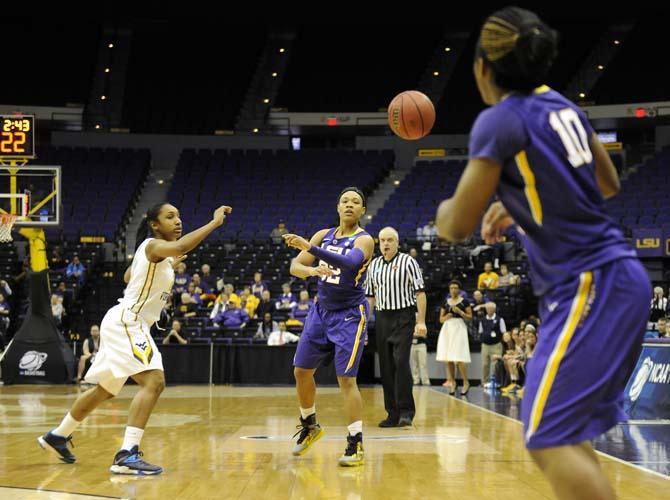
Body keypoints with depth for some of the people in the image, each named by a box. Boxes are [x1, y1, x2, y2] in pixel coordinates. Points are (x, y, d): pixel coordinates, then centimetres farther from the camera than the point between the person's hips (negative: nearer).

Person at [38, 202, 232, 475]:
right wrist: (215, 222, -34)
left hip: (129, 324, 11)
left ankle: (57, 436, 37)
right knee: (154, 381, -24)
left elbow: (128, 276, 32)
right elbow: (180, 247, -38)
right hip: (125, 322, -11)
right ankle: (127, 455, -30)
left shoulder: (156, 252, 15)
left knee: (105, 389, 22)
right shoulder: (153, 245, -14)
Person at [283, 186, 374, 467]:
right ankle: (309, 425, 33)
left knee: (346, 379, -12)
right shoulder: (323, 235, 5)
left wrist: (310, 248, -40)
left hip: (349, 315, -6)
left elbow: (351, 263, -34)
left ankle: (356, 444, -7)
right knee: (301, 371, 11)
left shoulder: (364, 240, -12)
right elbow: (295, 266, 2)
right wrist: (311, 270, -22)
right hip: (321, 310, 6)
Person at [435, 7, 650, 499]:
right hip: (617, 278, 9)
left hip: (589, 287, -9)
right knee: (567, 433, 16)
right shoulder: (562, 106, 11)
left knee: (550, 440, -11)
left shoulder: (500, 121, -13)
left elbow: (457, 227, -11)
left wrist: (445, 207, 12)